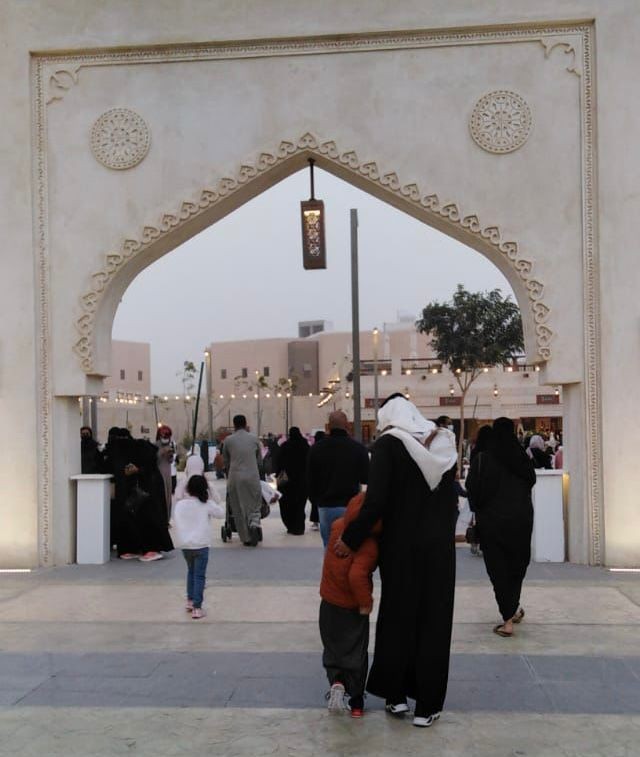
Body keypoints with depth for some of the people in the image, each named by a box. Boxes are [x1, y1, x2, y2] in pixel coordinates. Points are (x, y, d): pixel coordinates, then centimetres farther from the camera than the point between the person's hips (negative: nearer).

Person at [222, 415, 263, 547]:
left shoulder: (228, 440, 5)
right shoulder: (254, 438, 7)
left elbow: (225, 461, 15)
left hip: (235, 477, -1)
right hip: (252, 476, 1)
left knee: (238, 509, 7)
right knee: (254, 505, 11)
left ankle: (246, 538, 7)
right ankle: (254, 524, -18)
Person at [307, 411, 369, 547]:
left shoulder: (317, 448, -1)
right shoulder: (358, 448, -8)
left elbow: (310, 479, 4)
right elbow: (365, 478, -2)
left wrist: (315, 500, 17)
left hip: (325, 506, 2)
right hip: (350, 506, -2)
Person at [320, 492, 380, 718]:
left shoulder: (337, 526, -12)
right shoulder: (370, 546, -29)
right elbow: (357, 575, -40)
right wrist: (366, 601, -26)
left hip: (329, 603, 4)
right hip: (354, 607, -4)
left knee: (332, 649, 19)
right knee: (357, 653, 14)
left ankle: (336, 680, -6)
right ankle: (356, 702, 19)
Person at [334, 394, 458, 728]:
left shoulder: (388, 444, -12)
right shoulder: (444, 442, 3)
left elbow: (376, 501, -19)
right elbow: (450, 498, 5)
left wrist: (350, 539, -10)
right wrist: (442, 530, 13)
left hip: (401, 545, -3)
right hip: (440, 544, 3)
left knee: (397, 615, 15)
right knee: (434, 620, 9)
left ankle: (396, 695, 22)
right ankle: (427, 705, 14)